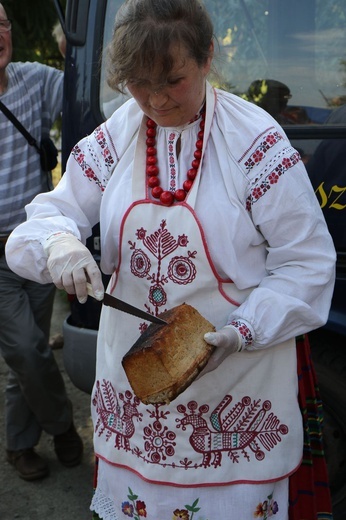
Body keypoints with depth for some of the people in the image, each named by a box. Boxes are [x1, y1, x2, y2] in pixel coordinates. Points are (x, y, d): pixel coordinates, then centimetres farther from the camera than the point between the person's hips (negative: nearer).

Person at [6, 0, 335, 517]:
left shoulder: (256, 141, -13)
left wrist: (243, 331, -22)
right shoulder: (114, 137, -1)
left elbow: (308, 263, -10)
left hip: (238, 375, -3)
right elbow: (53, 212, 3)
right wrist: (58, 244, -22)